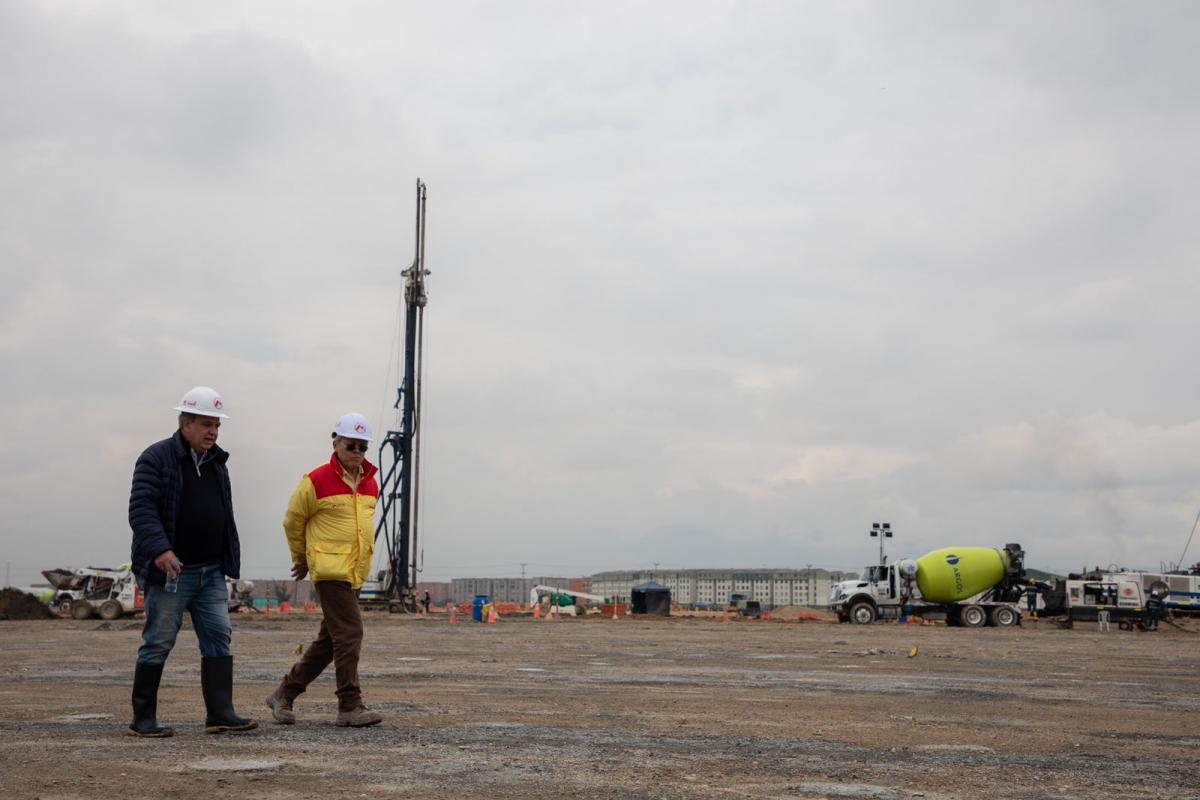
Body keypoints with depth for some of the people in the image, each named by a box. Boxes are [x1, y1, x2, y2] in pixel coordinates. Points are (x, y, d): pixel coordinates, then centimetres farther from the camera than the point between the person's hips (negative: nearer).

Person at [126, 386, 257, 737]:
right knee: (158, 643, 0)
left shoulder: (216, 462, 15)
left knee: (218, 638, 1)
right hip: (170, 571, -7)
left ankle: (220, 714, 3)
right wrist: (159, 549, -29)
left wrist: (228, 561, 19)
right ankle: (143, 719, 10)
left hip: (210, 572, 7)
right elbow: (140, 509, -17)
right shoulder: (156, 458, -8)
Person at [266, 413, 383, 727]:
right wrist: (301, 558, 16)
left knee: (328, 642, 12)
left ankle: (284, 693, 25)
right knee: (349, 634, -12)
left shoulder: (371, 484, 11)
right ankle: (349, 706, -5)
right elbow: (293, 520, 5)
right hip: (331, 571, -7)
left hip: (355, 572, 7)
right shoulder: (317, 481, -8)